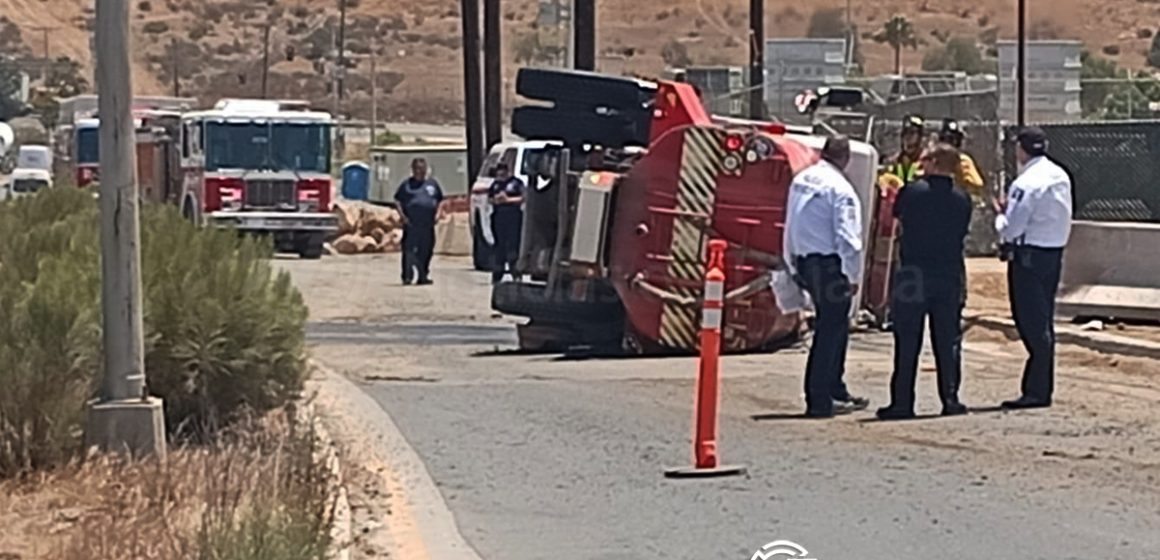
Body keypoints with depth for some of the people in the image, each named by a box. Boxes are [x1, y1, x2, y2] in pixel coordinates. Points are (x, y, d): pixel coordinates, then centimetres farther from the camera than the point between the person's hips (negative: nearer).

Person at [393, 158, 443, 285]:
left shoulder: (432, 184, 13)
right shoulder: (407, 184, 6)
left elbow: (440, 201, 19)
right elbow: (397, 201, 8)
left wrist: (437, 214, 4)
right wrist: (403, 216, -5)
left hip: (427, 223, 3)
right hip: (411, 223, -3)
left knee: (426, 251, 5)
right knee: (409, 249, -9)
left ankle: (423, 276, 15)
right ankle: (407, 276, -8)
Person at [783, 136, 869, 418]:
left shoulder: (800, 181, 10)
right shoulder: (839, 188, -14)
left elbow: (790, 228, 15)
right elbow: (848, 237, -17)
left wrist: (794, 267, 22)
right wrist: (853, 276, -11)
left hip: (805, 261, 8)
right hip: (830, 265, -8)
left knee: (832, 328, 19)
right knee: (830, 331, -2)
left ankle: (835, 391, 26)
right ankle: (820, 401, 0)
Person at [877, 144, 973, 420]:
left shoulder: (911, 192, -8)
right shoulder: (962, 199, 1)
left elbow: (896, 216, 9)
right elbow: (962, 233, 10)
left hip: (913, 275, -2)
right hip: (950, 276, 2)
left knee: (907, 342, 2)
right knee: (948, 342, 9)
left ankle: (902, 402, 2)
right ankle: (950, 400, 9)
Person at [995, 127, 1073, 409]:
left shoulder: (1027, 184, -18)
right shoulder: (1060, 176, 8)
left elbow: (1012, 227, -19)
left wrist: (1000, 214, 2)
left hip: (1028, 256, -8)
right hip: (1054, 252, 8)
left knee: (1032, 324, -5)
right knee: (1043, 323, 14)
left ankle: (1036, 391, -3)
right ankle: (1044, 386, 19)